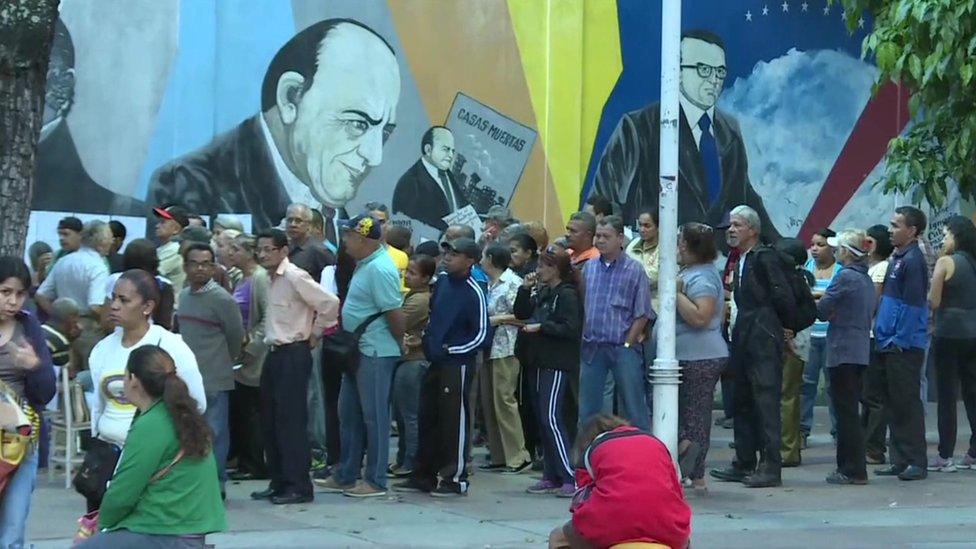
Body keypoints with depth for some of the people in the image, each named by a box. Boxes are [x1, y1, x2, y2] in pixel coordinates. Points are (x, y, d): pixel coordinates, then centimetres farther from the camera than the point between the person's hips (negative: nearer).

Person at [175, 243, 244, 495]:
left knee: (214, 432, -2)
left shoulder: (222, 299, -11)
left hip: (214, 380, -7)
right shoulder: (184, 296, 10)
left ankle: (216, 484, 5)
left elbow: (236, 336, -3)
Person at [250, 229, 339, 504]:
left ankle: (299, 486, 0)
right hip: (275, 354, 9)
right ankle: (279, 482, 20)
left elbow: (330, 303, -21)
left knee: (291, 421, -6)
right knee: (270, 420, 12)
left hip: (293, 355, -9)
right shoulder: (272, 279, 11)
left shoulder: (295, 277, -15)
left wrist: (314, 335, -10)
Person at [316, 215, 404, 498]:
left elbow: (394, 313, -22)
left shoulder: (380, 269, -20)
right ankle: (345, 476, 24)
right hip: (358, 352, 10)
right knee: (349, 414, 15)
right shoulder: (365, 264, 11)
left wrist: (399, 342, -9)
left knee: (374, 416, -1)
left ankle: (375, 481, 7)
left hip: (376, 354, -10)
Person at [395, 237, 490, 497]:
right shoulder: (441, 283, 7)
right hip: (436, 362, 7)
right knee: (428, 419, 12)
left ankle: (456, 478, 8)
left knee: (455, 421, -1)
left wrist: (451, 349, -11)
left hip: (457, 365, -7)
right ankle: (424, 475, 21)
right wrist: (427, 338, 8)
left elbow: (482, 336, -12)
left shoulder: (474, 292, -13)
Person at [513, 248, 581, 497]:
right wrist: (525, 289, 7)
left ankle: (571, 477, -13)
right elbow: (521, 313, 19)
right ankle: (551, 476, 15)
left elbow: (571, 329, -18)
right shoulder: (542, 292, 15)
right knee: (541, 418, 9)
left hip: (558, 364, -9)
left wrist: (541, 327, -19)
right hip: (540, 362, 9)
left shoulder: (567, 294, -10)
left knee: (551, 417, -14)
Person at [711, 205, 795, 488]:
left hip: (764, 342, -10)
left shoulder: (765, 257, -11)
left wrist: (782, 326, -2)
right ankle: (744, 464, 20)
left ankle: (770, 467, -5)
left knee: (766, 404, -7)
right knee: (743, 404, 13)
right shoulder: (740, 261, 16)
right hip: (743, 342, 10)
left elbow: (784, 299, -14)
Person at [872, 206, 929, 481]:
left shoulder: (913, 260, -13)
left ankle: (917, 462, 1)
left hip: (905, 346, -9)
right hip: (890, 345, 9)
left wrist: (899, 340, -18)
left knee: (907, 404, -4)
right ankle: (900, 460, 17)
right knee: (893, 404, 11)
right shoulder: (897, 258, 15)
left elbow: (912, 304, -18)